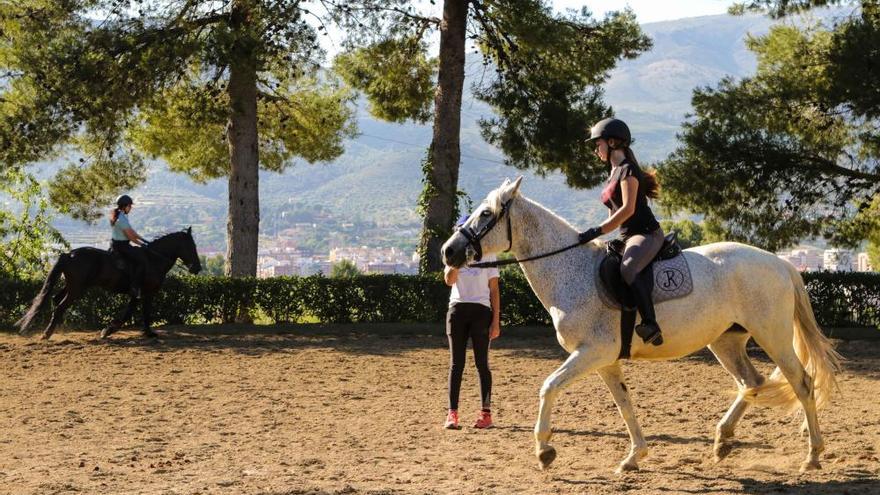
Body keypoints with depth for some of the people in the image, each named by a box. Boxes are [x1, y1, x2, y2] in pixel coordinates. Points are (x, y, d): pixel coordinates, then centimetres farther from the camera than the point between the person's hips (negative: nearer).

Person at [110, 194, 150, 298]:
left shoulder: (122, 216, 11)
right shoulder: (122, 219, -22)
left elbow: (131, 231, 17)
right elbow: (130, 236, -19)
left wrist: (143, 240, 14)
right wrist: (141, 244, -6)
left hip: (117, 244, 11)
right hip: (121, 246, -11)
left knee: (141, 253, 20)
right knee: (142, 260, -14)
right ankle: (134, 288, -15)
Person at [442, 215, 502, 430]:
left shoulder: (487, 255, 5)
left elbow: (494, 290, 3)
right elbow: (449, 280, -8)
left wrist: (496, 321, -3)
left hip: (481, 310, -2)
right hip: (457, 309, 2)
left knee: (481, 363, 0)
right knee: (456, 363, 0)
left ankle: (486, 412, 5)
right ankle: (452, 413, -1)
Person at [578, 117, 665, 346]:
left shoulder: (628, 170, -8)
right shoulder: (613, 174, 21)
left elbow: (628, 209, -19)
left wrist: (596, 232, -21)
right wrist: (594, 235, 12)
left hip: (646, 234, -11)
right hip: (627, 238, 11)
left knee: (628, 268, -38)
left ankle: (651, 325, -42)